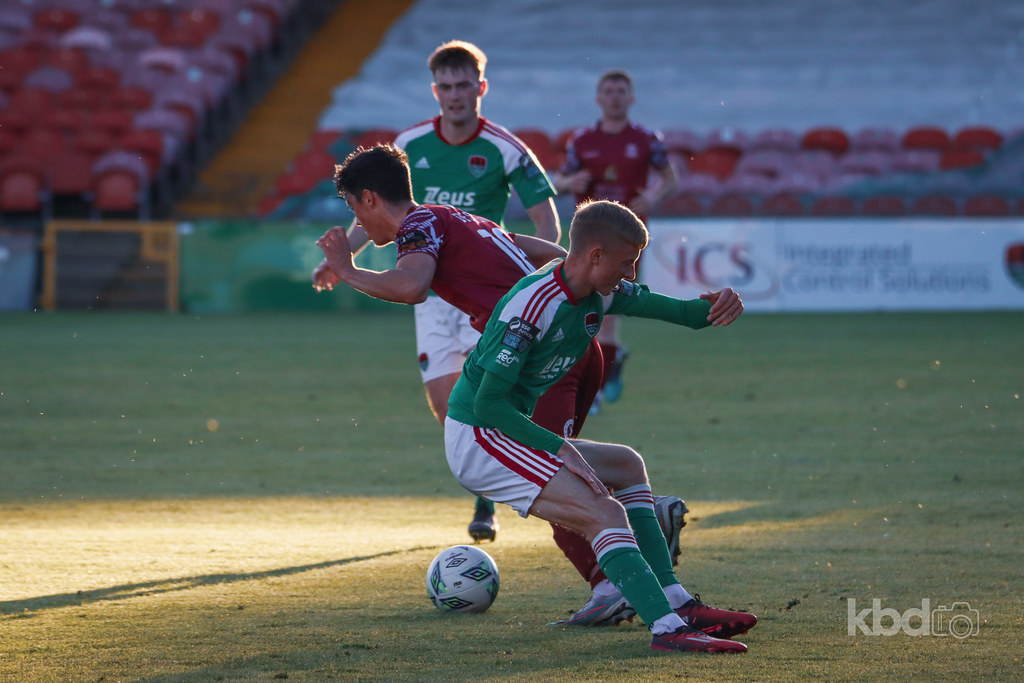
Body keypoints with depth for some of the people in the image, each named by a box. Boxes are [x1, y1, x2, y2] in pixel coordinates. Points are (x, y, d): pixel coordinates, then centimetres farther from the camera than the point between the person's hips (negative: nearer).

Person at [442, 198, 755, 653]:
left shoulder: (599, 292, 3)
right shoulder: (532, 307, -23)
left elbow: (679, 312, 5)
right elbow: (488, 403, -23)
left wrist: (714, 306, -18)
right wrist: (559, 448, -26)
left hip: (507, 434, 10)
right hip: (476, 440, -10)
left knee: (626, 466, 20)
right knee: (605, 513, -22)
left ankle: (678, 606, 16)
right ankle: (668, 628, -34)